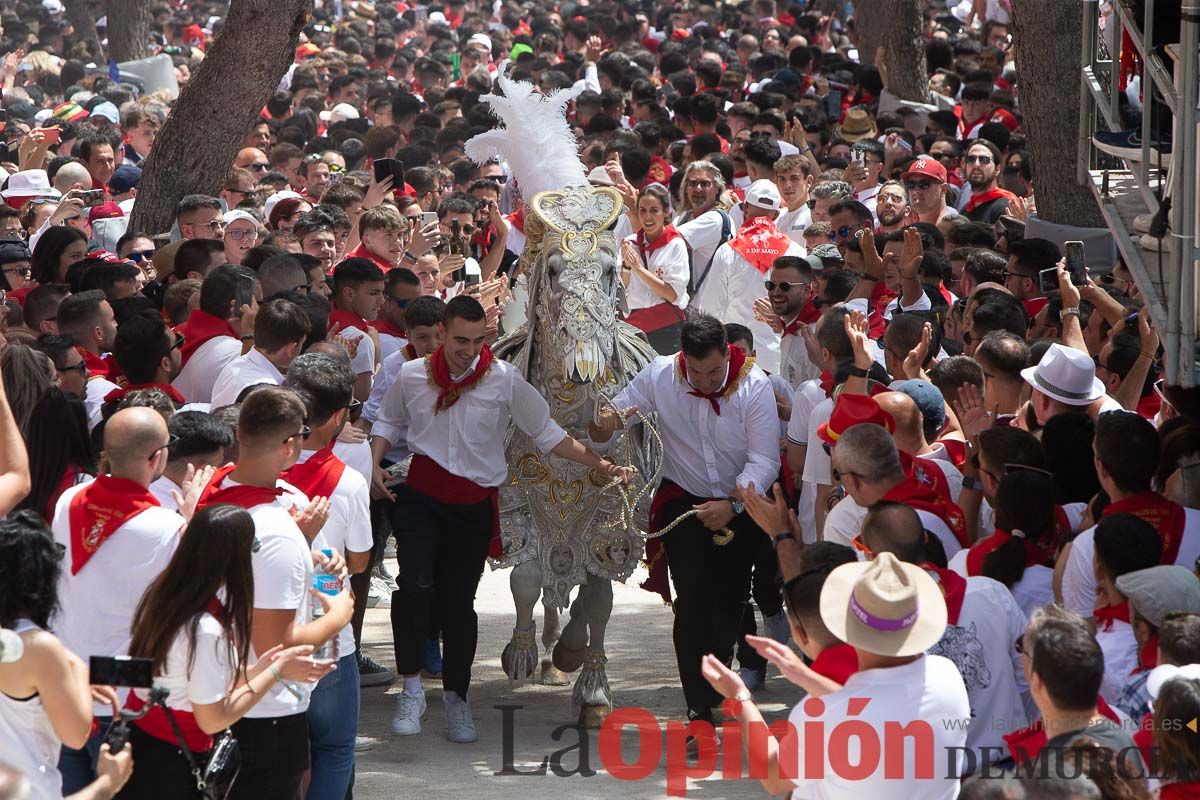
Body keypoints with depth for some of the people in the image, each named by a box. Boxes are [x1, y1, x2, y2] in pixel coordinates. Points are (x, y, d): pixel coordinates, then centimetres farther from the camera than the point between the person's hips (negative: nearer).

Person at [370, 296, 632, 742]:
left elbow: (547, 434, 2)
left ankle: (456, 697, 24)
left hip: (474, 504, 0)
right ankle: (411, 688, -5)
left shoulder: (504, 380, -5)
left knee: (459, 601, 4)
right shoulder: (413, 376, -1)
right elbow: (388, 421, 18)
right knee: (414, 585, -21)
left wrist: (599, 465, -6)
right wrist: (374, 463, 1)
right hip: (421, 497, 0)